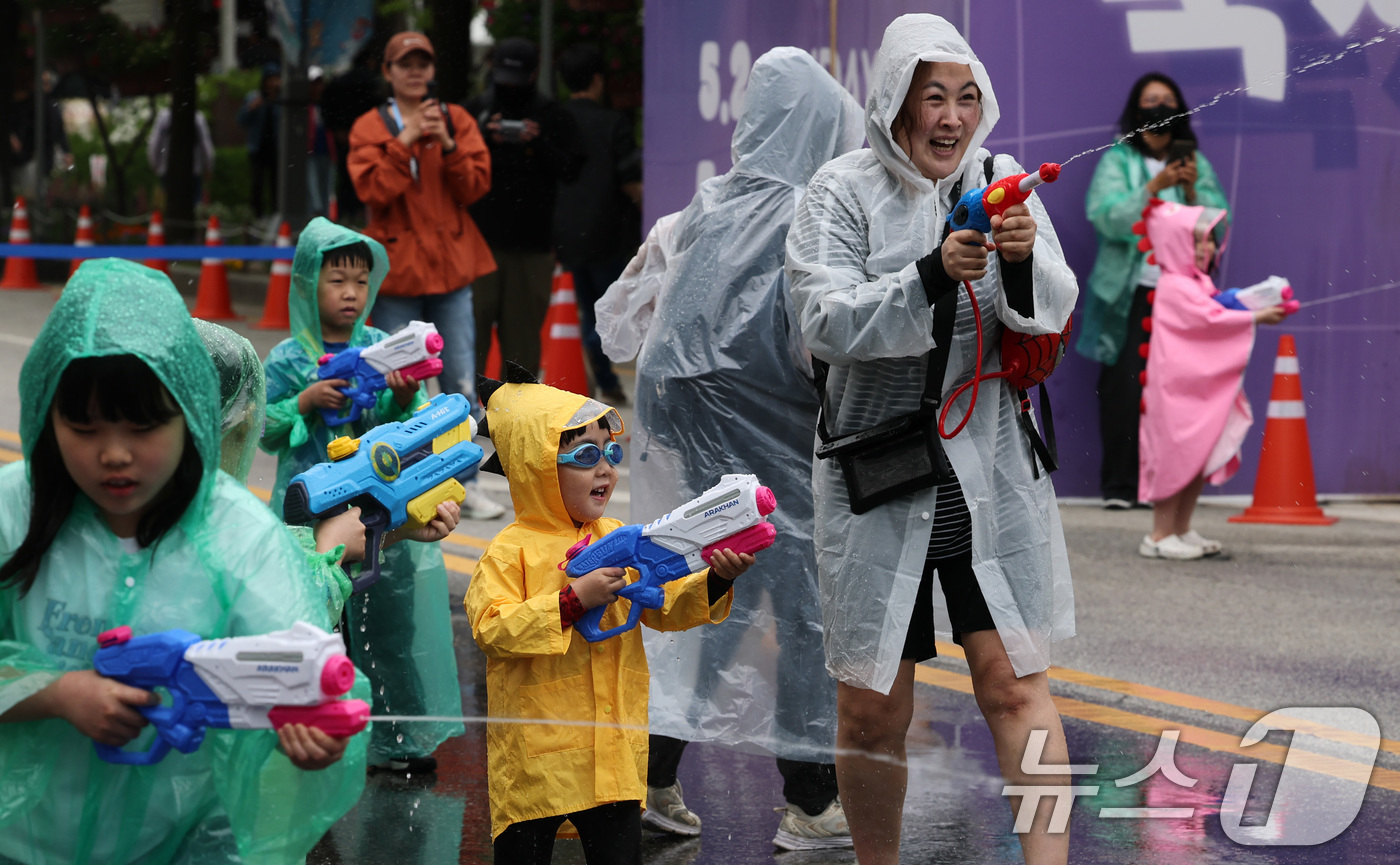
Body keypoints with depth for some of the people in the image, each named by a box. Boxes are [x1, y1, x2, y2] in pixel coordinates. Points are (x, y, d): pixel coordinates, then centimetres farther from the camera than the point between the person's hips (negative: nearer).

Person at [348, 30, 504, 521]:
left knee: (461, 383, 1)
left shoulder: (457, 121, 8)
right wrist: (405, 141, -18)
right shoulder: (370, 128, 2)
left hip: (451, 265, 2)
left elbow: (476, 185, -2)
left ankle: (465, 485, 7)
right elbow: (373, 189, -12)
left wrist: (447, 145, -16)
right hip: (397, 268, -2)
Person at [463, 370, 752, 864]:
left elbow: (666, 606, 8)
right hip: (535, 753, -4)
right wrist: (573, 601, -24)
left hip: (613, 748, 4)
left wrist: (715, 581, -11)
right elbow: (490, 628, -19)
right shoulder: (513, 550, -9)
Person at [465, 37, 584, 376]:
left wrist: (540, 145, -14)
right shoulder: (474, 111, 10)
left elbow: (571, 169, 1)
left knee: (523, 332, 5)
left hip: (532, 242, 1)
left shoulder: (554, 117, 10)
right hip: (479, 237, -1)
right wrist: (483, 139, -13)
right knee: (472, 325, -6)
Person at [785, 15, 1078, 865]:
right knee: (873, 706, 5)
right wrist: (934, 276, -29)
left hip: (992, 472, 2)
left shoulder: (1000, 181, 4)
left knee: (1016, 683, -7)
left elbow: (1054, 309, -4)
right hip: (878, 480, -1)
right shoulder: (842, 192, -4)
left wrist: (1023, 261, -27)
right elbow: (829, 323, -16)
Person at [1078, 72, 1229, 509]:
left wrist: (1192, 189, -9)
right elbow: (1107, 217, -9)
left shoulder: (1196, 162, 15)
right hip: (1130, 290, -2)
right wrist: (1155, 187, -17)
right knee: (1123, 386, -8)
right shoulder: (1117, 161, 7)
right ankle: (1119, 485, -4)